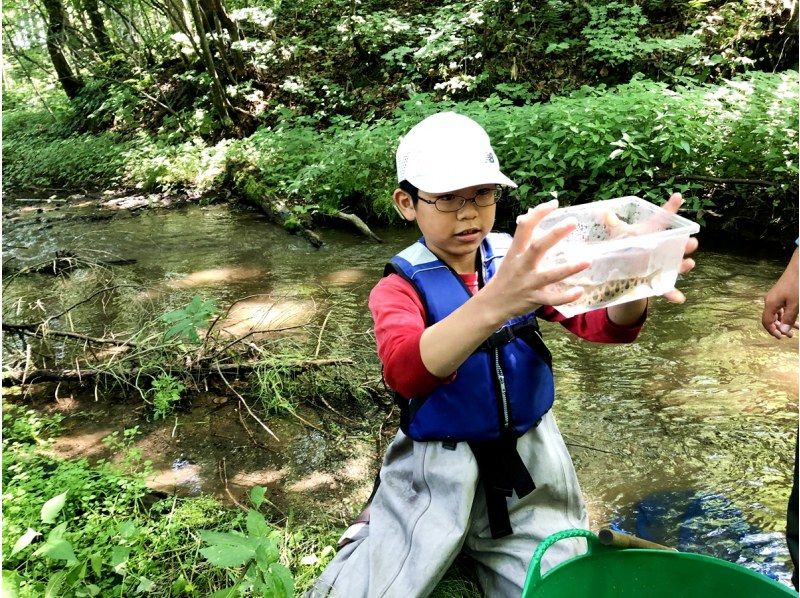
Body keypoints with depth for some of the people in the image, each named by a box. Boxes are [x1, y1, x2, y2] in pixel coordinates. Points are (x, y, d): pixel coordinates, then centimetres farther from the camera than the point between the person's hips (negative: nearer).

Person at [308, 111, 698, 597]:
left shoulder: (522, 265, -1)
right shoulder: (400, 289, -13)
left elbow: (607, 325, -14)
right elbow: (406, 371, -36)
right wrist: (494, 303, -55)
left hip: (530, 461, 3)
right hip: (437, 471, -3)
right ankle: (371, 540, 26)